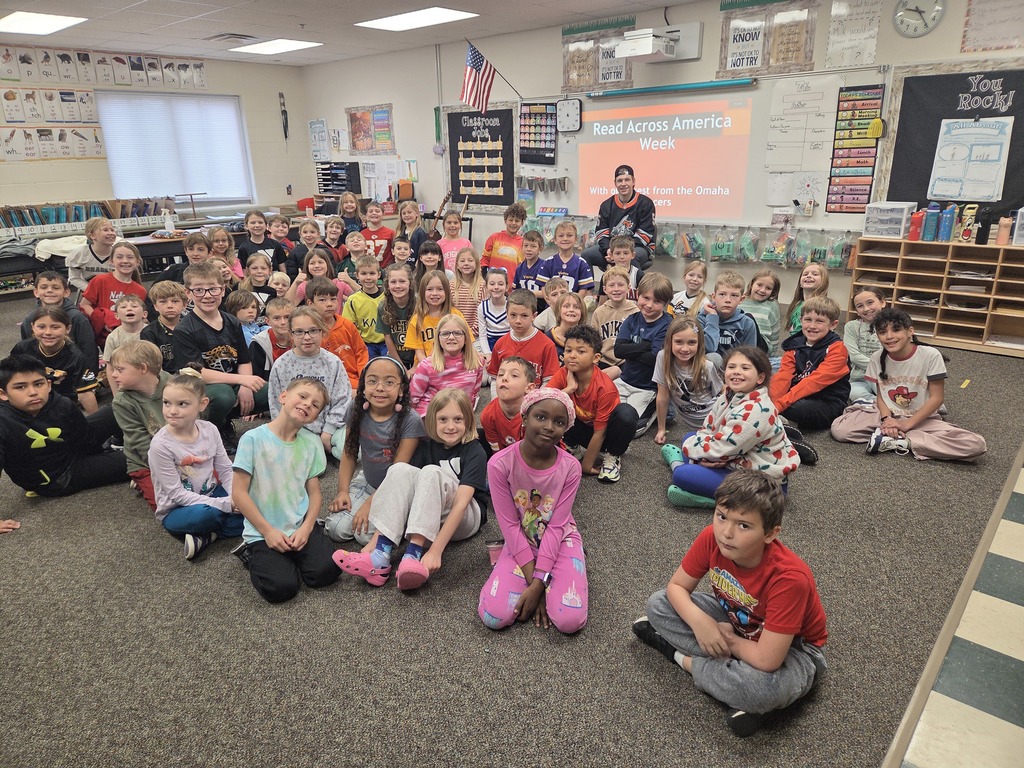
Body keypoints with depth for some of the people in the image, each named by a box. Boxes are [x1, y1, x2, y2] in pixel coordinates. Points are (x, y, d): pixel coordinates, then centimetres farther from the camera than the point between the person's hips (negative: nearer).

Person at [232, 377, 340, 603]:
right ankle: (254, 554, 10)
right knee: (281, 588, -21)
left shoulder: (312, 443, 4)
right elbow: (239, 493, -8)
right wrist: (267, 531, -11)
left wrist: (306, 528, -11)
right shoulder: (253, 439, -8)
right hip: (263, 532, -3)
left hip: (301, 527, 3)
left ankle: (291, 556, 12)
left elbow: (314, 491, 5)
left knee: (326, 572, -19)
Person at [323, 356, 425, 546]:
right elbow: (349, 453, 0)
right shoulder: (356, 410, -8)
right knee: (336, 529, -11)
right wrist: (343, 491, -8)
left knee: (366, 535, -20)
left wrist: (371, 502, -19)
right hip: (367, 481, 5)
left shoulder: (410, 420, -22)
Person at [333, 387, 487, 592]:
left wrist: (435, 551, -36)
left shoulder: (475, 452, -15)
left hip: (465, 518, -4)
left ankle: (414, 554, -41)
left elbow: (461, 503, -26)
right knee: (400, 469, -23)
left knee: (431, 473, -31)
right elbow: (404, 486, -10)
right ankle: (380, 555, -34)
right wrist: (374, 540, -20)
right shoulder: (426, 446, 0)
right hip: (428, 516, 4)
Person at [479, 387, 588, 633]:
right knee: (493, 617, -19)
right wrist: (533, 580, -17)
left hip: (560, 540, 0)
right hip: (520, 542, 1)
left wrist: (539, 584, -20)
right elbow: (510, 525, -16)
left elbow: (556, 527, -16)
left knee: (570, 621, -21)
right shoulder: (500, 464, -21)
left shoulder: (570, 468, -18)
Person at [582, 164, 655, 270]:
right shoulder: (607, 205, 12)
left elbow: (644, 235, -8)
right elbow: (601, 233, 8)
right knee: (586, 255, -17)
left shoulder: (645, 203, -2)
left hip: (638, 247, -4)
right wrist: (608, 250, -14)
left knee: (630, 258, -40)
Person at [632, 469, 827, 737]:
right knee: (658, 603, -9)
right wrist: (699, 621, -29)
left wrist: (726, 638, -19)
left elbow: (767, 660, -37)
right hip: (735, 623, 5)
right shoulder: (711, 539, -24)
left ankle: (683, 658, -12)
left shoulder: (789, 577, -38)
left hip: (792, 648, -5)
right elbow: (676, 587, -10)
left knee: (764, 687, -39)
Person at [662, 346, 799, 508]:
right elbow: (708, 430, 5)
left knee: (683, 475, -17)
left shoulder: (755, 411, -28)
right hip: (737, 461, 10)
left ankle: (679, 464, 12)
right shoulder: (730, 395, -1)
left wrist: (689, 447, -9)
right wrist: (707, 457, -15)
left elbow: (720, 449, -25)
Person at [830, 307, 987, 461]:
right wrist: (887, 419, -20)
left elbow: (937, 398, -11)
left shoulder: (931, 355, -13)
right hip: (888, 415, 1)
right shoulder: (877, 358, -5)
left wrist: (907, 424, -18)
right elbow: (880, 395, 1)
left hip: (922, 419, -1)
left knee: (976, 445, -27)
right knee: (838, 429, -25)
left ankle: (902, 441, -19)